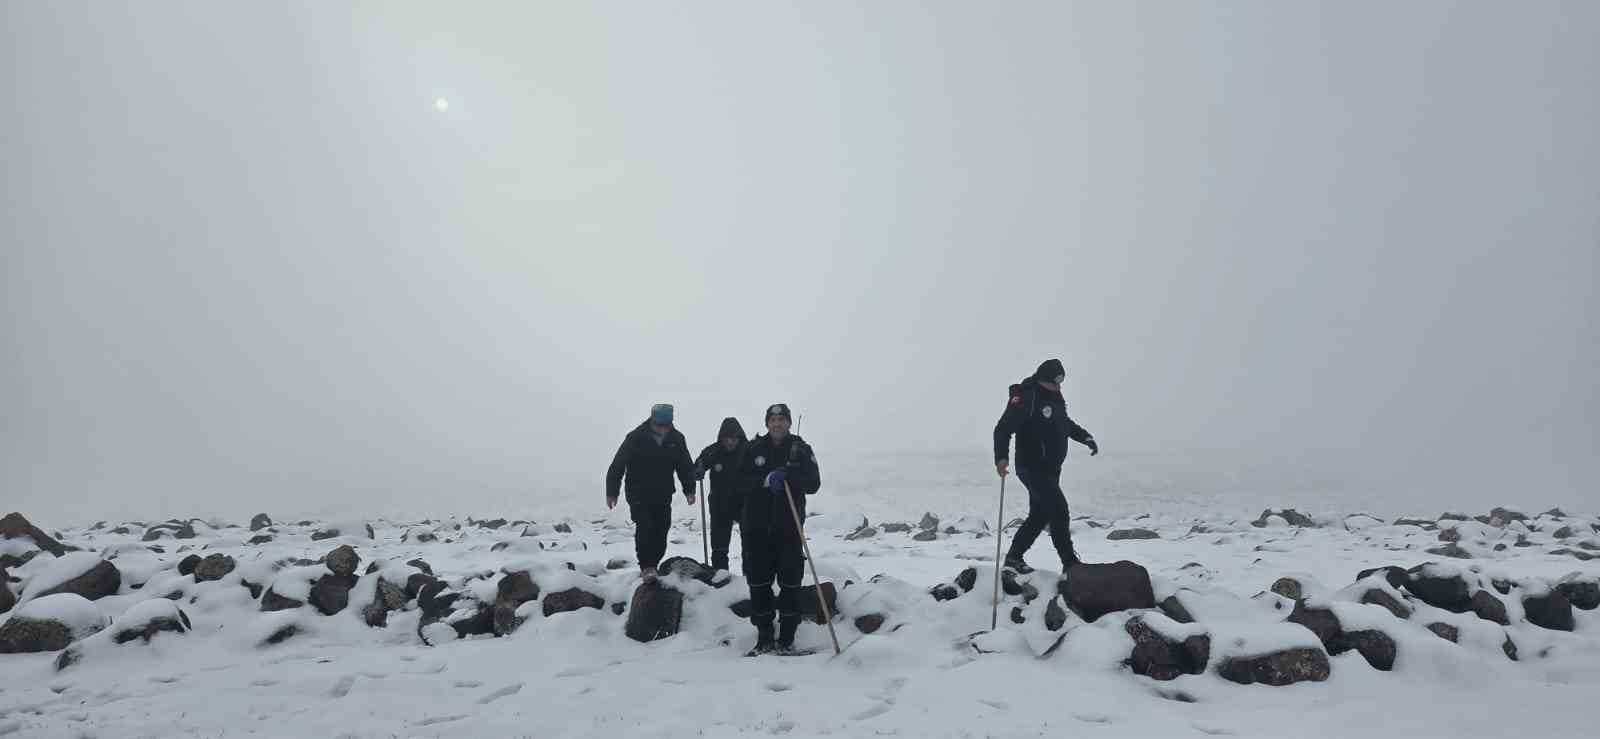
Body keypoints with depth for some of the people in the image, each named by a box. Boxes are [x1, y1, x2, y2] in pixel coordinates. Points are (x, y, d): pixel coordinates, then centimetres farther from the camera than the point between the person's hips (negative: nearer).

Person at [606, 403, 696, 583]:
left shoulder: (677, 439, -2)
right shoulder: (635, 438, -13)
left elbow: (686, 466, 10)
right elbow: (617, 466, -8)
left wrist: (689, 489, 3)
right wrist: (611, 492, -7)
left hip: (663, 496, 4)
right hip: (639, 495, -3)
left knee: (660, 532, 4)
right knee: (645, 527, -20)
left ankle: (651, 566, 19)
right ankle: (647, 567, -13)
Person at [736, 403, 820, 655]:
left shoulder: (801, 449, 2)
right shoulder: (753, 448, 6)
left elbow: (814, 483, -5)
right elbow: (742, 480, -2)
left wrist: (787, 477, -20)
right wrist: (767, 479, -18)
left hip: (789, 527, -1)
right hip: (756, 527, 1)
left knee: (791, 582, 0)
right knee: (758, 582, 5)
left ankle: (786, 638, 12)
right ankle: (764, 637, 17)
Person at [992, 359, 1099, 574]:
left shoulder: (1055, 398, 11)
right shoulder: (1026, 397, -16)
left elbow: (1066, 423, 30)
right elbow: (1004, 428, -23)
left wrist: (1086, 437, 19)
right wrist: (1001, 457, -36)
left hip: (1051, 469, 9)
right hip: (1032, 468, -9)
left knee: (1040, 515, 12)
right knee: (1059, 511, -12)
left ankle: (1014, 557, 23)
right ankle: (1070, 563, -3)